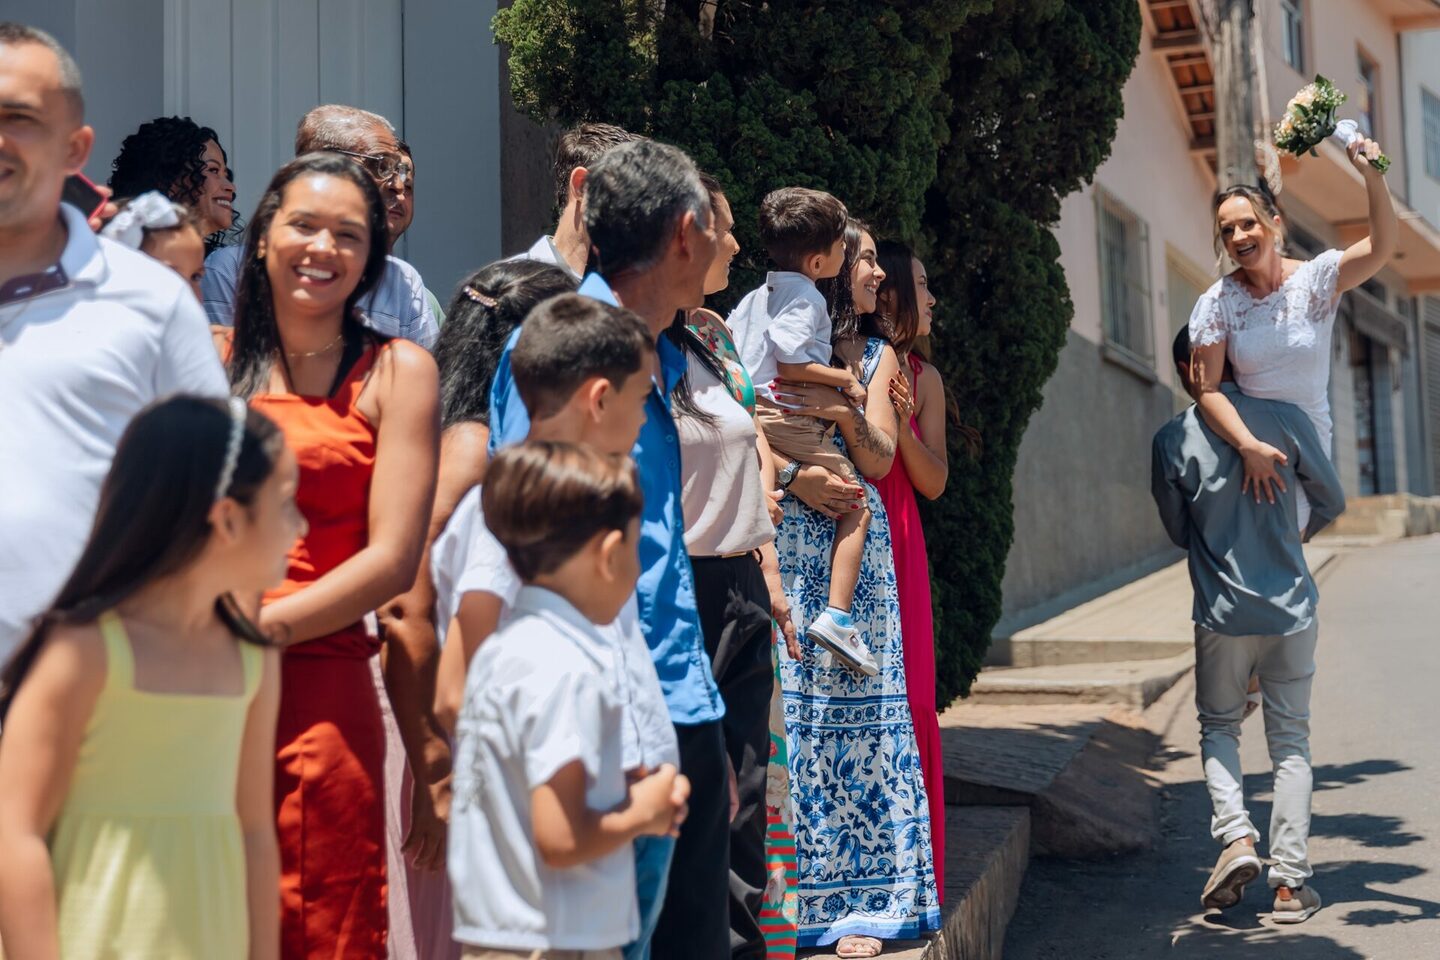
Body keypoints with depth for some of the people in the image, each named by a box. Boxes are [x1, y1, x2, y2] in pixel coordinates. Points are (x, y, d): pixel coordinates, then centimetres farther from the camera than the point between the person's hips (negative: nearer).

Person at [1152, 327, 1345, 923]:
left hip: (1221, 614, -1)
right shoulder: (1287, 419, -5)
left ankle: (1236, 835, -2)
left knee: (1218, 725, 19)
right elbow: (1332, 502, 6)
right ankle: (1290, 881, 11)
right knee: (1290, 739, 11)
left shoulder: (1172, 442, -6)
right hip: (1291, 607, 1)